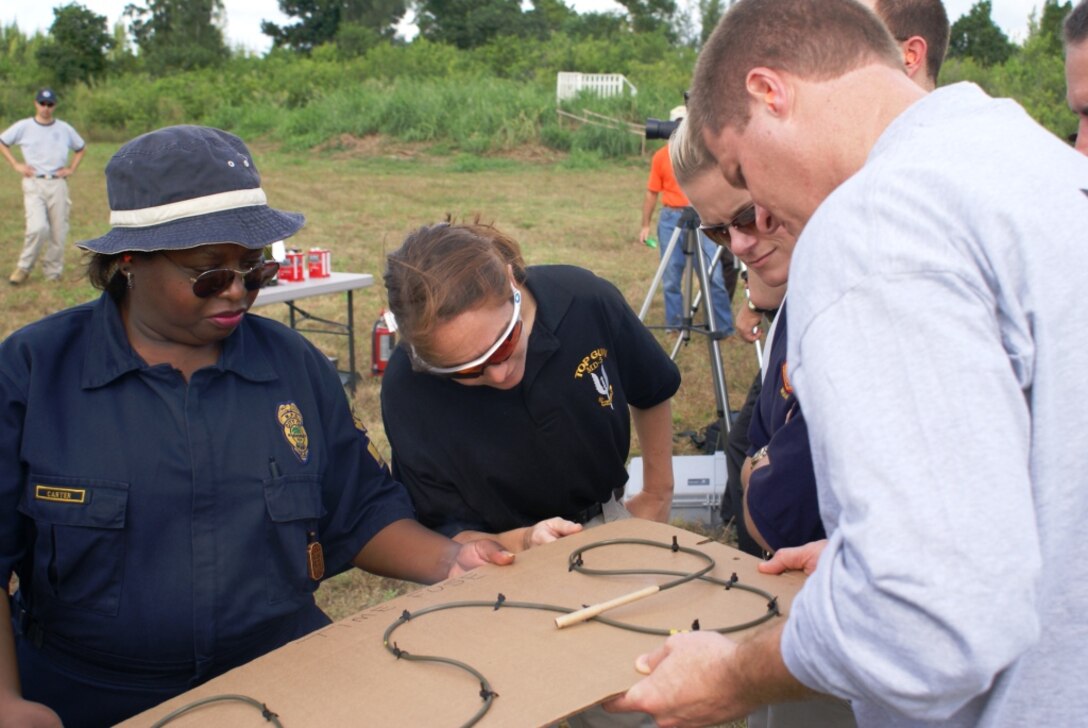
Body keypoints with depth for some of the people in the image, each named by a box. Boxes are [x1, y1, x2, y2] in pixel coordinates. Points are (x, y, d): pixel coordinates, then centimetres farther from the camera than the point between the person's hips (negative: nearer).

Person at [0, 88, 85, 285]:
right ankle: (23, 268, -2)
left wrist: (71, 169, 11)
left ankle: (53, 274, 13)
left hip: (58, 184, 3)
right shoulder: (23, 127, 5)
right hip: (34, 183, -2)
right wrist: (16, 165, 4)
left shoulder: (65, 128, 10)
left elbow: (81, 148, 24)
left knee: (59, 232, 1)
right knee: (38, 228, -19)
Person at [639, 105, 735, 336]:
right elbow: (652, 192, 7)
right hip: (671, 218, 1)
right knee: (671, 277, 4)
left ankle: (724, 328, 2)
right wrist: (645, 225, 5)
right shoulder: (661, 156, 6)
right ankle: (674, 324, 17)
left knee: (714, 276, -6)